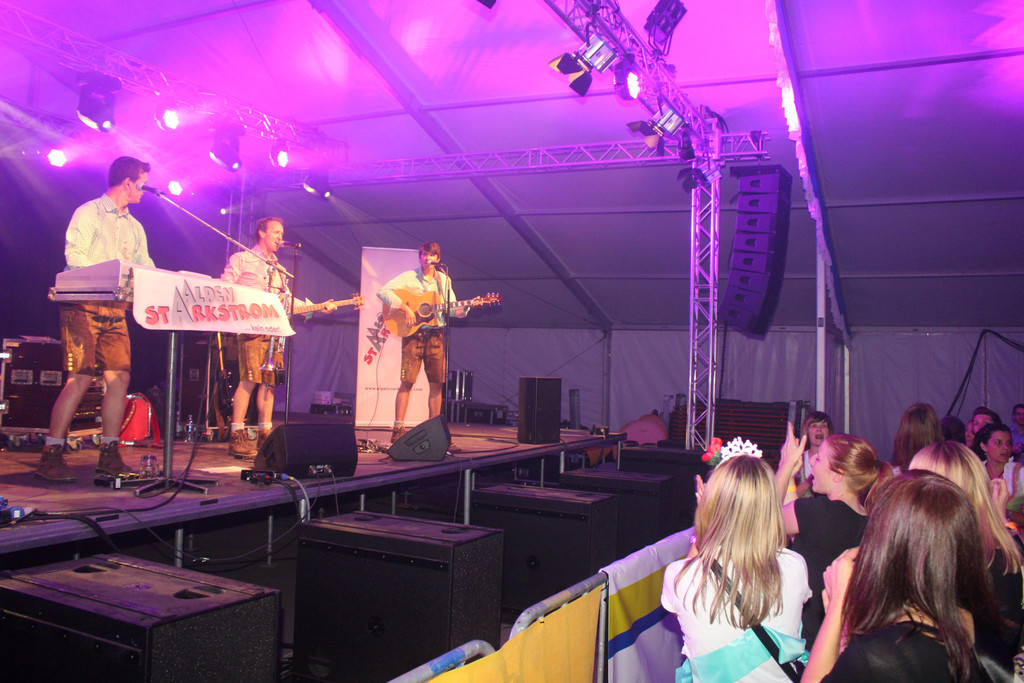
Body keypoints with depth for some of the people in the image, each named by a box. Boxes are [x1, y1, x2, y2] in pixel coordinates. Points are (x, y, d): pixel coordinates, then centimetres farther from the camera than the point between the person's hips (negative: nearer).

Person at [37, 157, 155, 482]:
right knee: (80, 378, -12)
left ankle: (109, 455, 6)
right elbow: (74, 257, -12)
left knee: (120, 377, -2)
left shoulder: (134, 227, 21)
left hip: (116, 310, 7)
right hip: (84, 306, -6)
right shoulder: (89, 212, 0)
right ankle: (51, 456, -5)